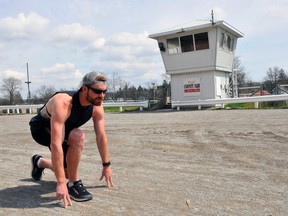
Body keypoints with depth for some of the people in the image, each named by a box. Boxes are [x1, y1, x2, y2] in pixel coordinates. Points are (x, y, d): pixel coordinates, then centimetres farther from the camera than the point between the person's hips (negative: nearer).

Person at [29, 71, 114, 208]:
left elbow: (101, 136, -10)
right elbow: (55, 144, -46)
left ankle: (39, 162, 41)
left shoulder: (97, 106, -20)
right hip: (41, 128, -7)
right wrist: (61, 182, -46)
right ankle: (73, 184, -17)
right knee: (78, 137, -35)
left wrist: (106, 165, -6)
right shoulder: (63, 103, -41)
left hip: (62, 129, 7)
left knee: (69, 171, 12)